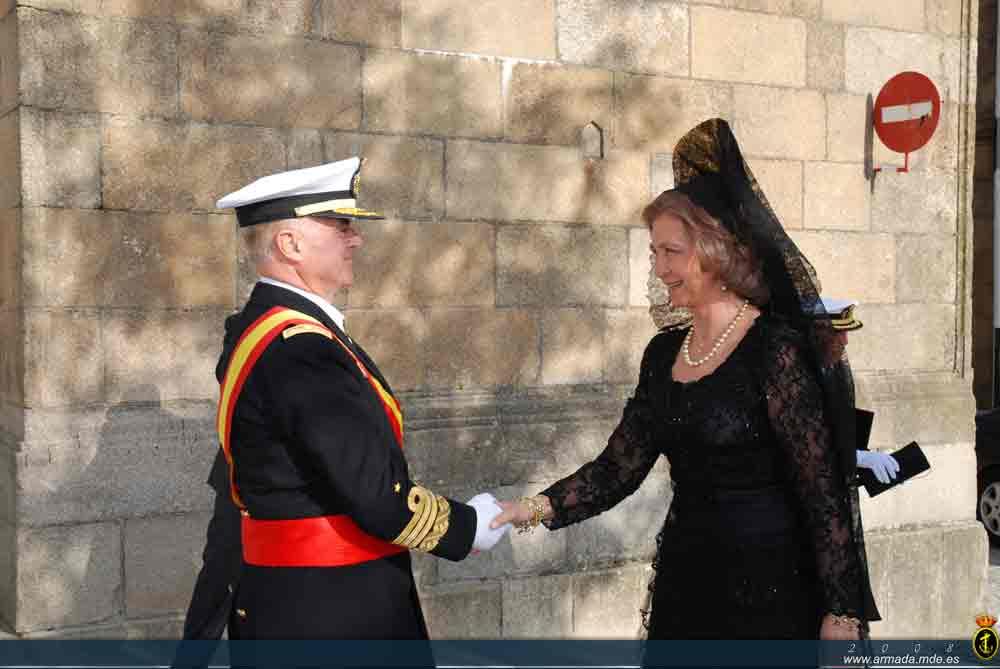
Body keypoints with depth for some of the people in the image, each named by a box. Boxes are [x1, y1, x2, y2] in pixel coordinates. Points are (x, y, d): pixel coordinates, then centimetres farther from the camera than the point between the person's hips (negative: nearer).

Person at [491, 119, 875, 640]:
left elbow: (823, 490, -15)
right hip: (684, 576, 6)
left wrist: (841, 612, -15)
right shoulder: (663, 352, 7)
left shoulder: (774, 349, -14)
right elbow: (618, 467, 7)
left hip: (765, 583, -6)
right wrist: (536, 509, -7)